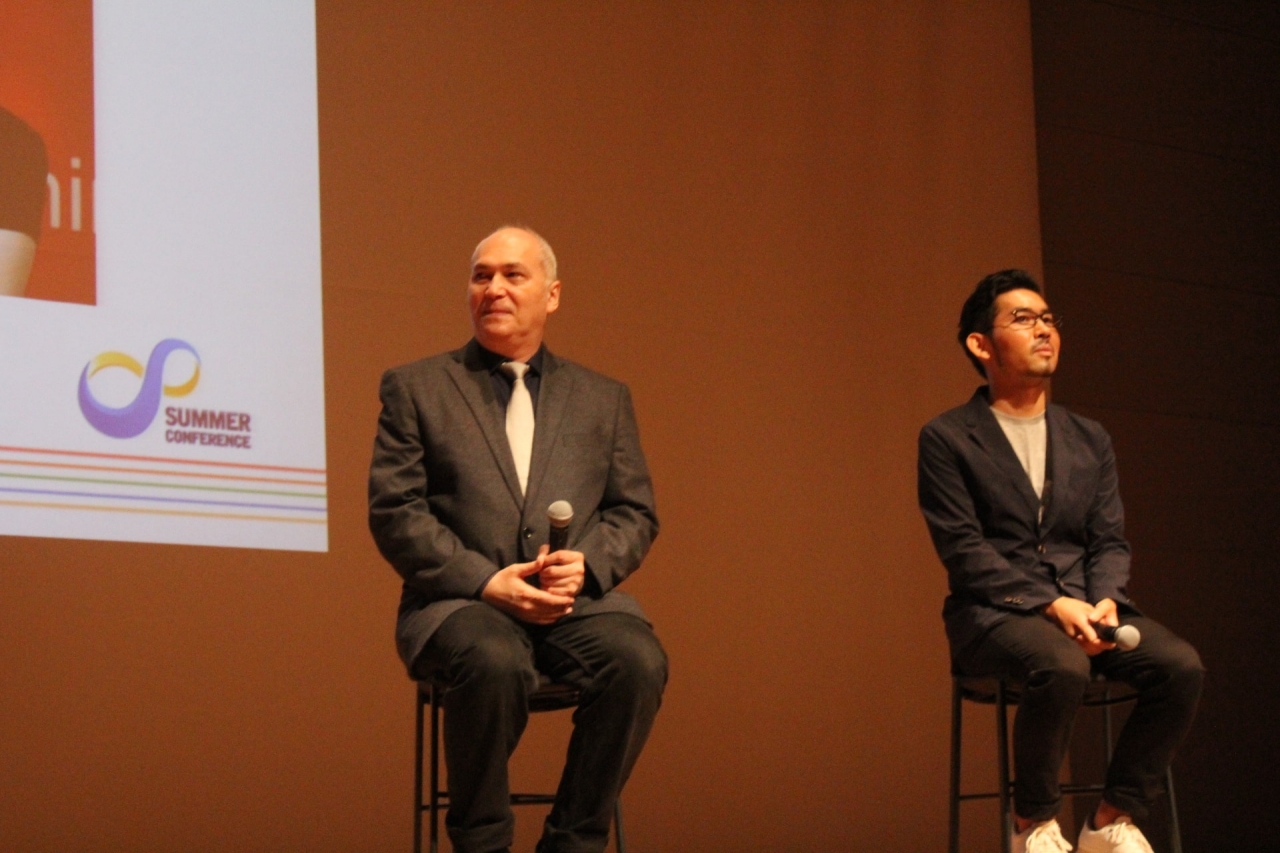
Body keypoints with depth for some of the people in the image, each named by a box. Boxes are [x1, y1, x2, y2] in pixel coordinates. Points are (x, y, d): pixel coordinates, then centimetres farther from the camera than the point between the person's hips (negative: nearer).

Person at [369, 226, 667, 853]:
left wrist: (586, 564, -9)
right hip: (462, 602, -2)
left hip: (578, 600, 2)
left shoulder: (603, 399, 20)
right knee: (493, 663, -37)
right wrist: (485, 581, -13)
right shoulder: (415, 389, 12)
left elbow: (635, 513, 14)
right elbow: (394, 512, 1)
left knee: (638, 660, -30)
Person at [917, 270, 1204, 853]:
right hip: (994, 614, -5)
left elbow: (1109, 541, 11)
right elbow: (964, 549, -8)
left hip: (1082, 604, 5)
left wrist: (1105, 600, -11)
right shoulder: (947, 439, 1)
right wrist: (1051, 604, -19)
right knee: (1063, 668, -38)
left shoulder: (1089, 440, 18)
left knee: (1181, 667, -23)